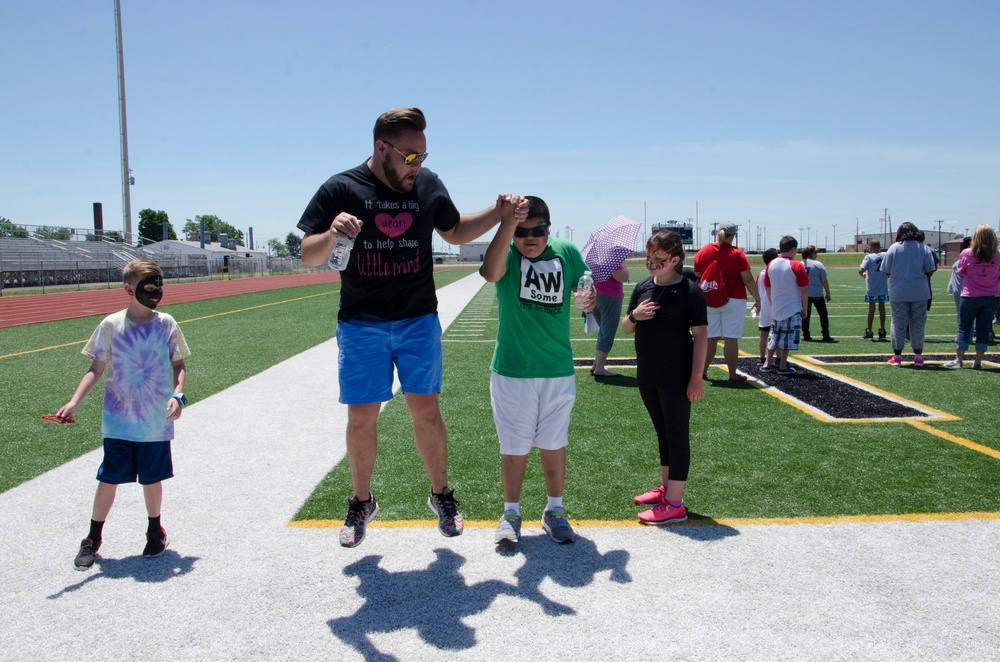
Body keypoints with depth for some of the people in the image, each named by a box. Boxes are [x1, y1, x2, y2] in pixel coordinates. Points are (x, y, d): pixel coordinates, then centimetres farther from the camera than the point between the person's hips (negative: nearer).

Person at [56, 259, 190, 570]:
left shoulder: (166, 324, -2)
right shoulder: (111, 325, -4)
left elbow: (179, 366, 5)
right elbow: (96, 370, 1)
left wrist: (177, 395, -11)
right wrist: (73, 403, -10)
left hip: (157, 422, 1)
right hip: (118, 422, 0)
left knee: (152, 478, 11)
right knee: (108, 479, 6)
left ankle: (155, 531, 33)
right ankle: (93, 539, 25)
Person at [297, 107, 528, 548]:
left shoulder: (429, 186, 3)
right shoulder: (341, 189, -6)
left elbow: (455, 232, 19)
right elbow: (308, 256, -7)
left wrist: (498, 213, 4)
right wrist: (331, 235, -28)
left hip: (418, 319, 2)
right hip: (361, 324, -1)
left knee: (426, 410, 2)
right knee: (361, 417, 4)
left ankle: (441, 495, 21)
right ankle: (361, 503, 25)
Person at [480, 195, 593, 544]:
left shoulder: (567, 252, -1)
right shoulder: (506, 253, -9)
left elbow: (587, 291, 7)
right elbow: (491, 273, -33)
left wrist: (589, 300, -17)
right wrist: (507, 222, -40)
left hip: (559, 371, 2)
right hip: (512, 371, -2)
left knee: (554, 444, 15)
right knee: (514, 446, 9)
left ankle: (555, 511, 31)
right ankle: (511, 513, 27)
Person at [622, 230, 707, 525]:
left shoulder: (689, 290, -11)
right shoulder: (643, 288, 7)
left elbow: (700, 335, -11)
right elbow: (626, 329, 13)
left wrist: (696, 377, -15)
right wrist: (634, 316, -10)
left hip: (676, 377, -6)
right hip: (647, 375, 6)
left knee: (677, 435, 0)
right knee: (663, 433, 18)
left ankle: (674, 504, 3)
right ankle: (665, 488, 31)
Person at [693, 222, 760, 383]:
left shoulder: (702, 252, 3)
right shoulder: (737, 253, -8)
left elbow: (698, 276, 13)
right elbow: (748, 279, -8)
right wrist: (757, 299, -1)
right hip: (734, 301, -4)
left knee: (711, 338, 12)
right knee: (731, 339, -2)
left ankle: (703, 371, 17)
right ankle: (733, 375, 3)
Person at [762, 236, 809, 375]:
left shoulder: (771, 264, 3)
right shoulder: (797, 266, -12)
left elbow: (767, 288, 10)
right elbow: (804, 290, -11)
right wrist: (805, 308, -1)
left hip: (776, 309, 5)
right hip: (792, 309, -5)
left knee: (774, 336, 15)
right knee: (787, 337, 3)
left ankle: (768, 364, 18)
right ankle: (783, 366, 8)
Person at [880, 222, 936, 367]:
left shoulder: (894, 248, -2)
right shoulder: (923, 248, 0)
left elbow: (886, 272, -3)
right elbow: (930, 271, -1)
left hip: (898, 292, -1)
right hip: (920, 292, 1)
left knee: (898, 324, 5)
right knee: (918, 324, 8)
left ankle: (897, 356, 8)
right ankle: (918, 356, 12)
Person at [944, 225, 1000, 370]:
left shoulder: (967, 253, -10)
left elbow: (960, 271, 1)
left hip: (971, 296, -2)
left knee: (964, 328, 7)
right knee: (984, 329, 8)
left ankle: (958, 360, 7)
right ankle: (978, 362, 10)